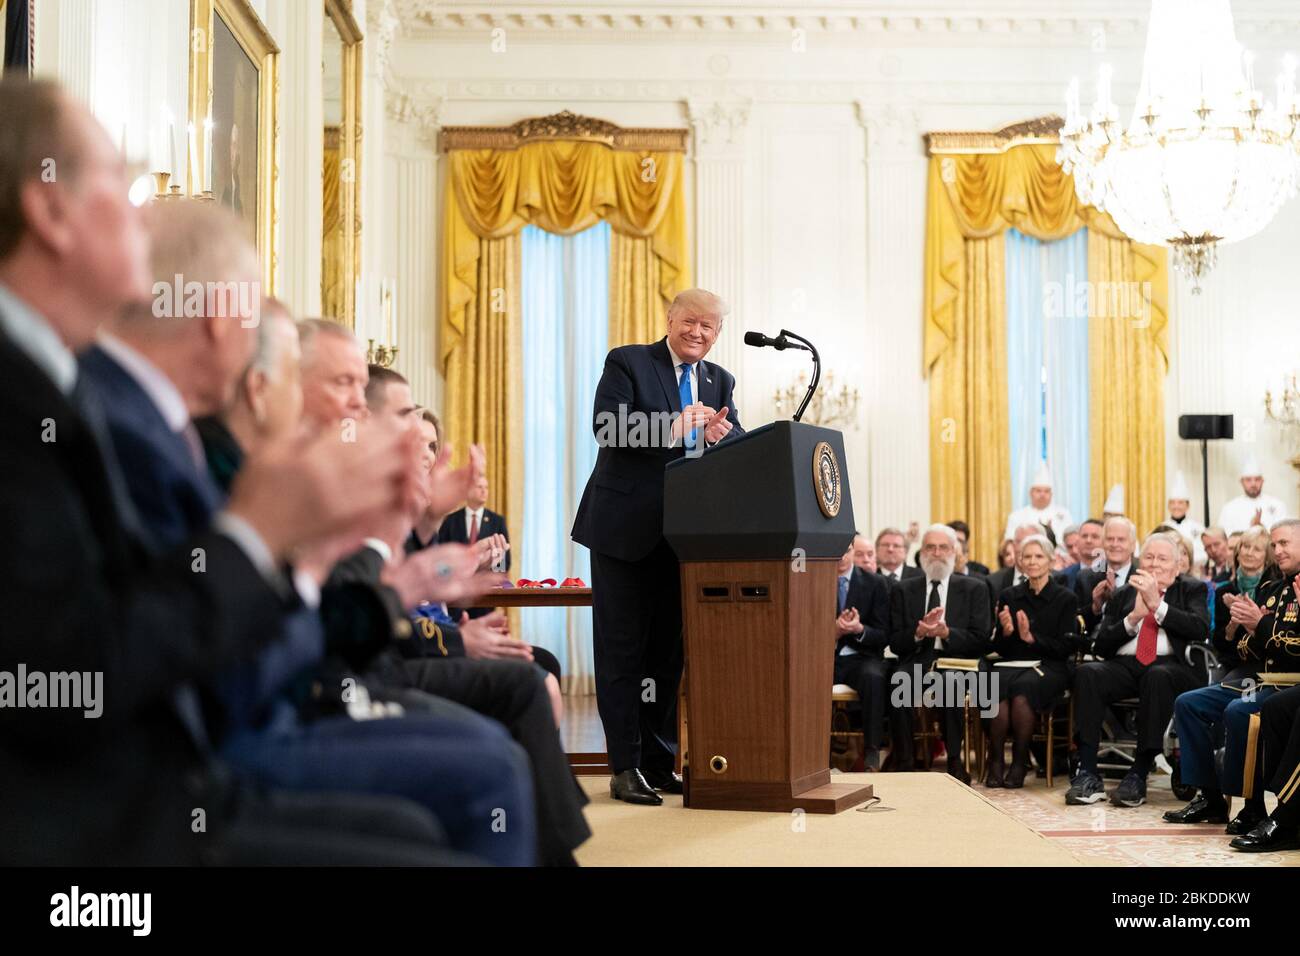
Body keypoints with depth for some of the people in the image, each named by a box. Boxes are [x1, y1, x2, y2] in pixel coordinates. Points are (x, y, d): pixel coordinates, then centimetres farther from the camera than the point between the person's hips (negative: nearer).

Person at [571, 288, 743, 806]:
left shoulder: (719, 381, 14)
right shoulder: (627, 363, -3)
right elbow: (607, 428, -17)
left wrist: (721, 435, -18)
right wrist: (673, 430, -28)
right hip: (625, 530, -5)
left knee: (668, 650, 11)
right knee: (622, 649, 0)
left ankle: (660, 762, 19)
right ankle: (625, 767, 5)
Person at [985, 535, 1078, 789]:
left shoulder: (1065, 598, 5)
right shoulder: (1009, 596, 14)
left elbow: (1067, 647, -2)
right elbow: (999, 648, 13)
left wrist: (1031, 637, -15)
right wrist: (1006, 632, -10)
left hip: (1049, 666, -2)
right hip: (1011, 663, 3)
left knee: (1023, 686, -37)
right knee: (997, 685, -34)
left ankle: (1020, 762, -23)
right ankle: (995, 760, -22)